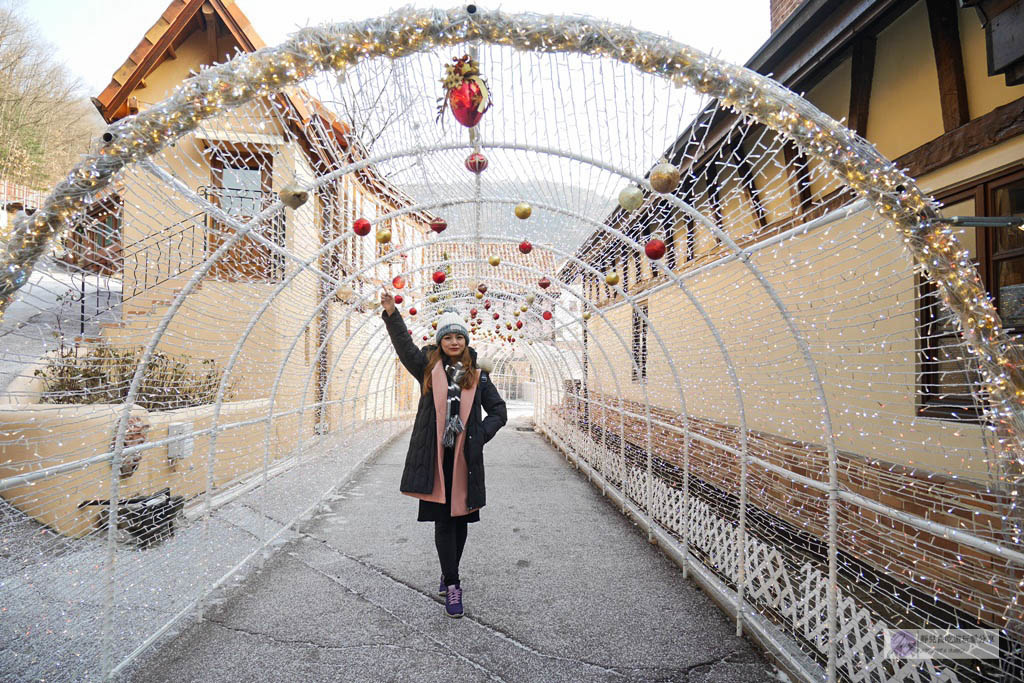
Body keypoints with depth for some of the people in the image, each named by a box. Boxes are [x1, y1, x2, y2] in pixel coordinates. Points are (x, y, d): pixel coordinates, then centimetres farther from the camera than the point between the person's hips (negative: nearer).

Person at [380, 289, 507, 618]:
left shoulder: (477, 376, 5)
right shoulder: (428, 368, 4)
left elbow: (499, 412, 9)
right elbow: (404, 345, -10)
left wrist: (480, 436, -5)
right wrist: (391, 313, -23)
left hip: (465, 458, 1)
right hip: (434, 458, -1)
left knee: (460, 520, 11)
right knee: (443, 521, 2)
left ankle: (448, 573, 34)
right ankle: (452, 585, 14)